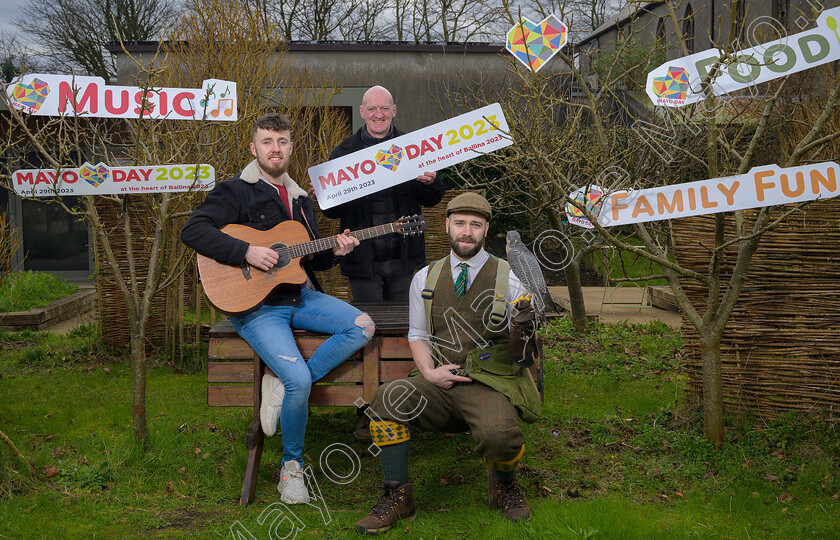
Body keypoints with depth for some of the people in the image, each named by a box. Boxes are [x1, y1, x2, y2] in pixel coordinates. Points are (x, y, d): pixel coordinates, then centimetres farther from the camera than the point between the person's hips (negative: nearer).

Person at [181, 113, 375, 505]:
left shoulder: (301, 200, 19)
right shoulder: (236, 191, -2)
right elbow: (192, 230, -16)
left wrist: (334, 252, 3)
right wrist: (247, 252, -23)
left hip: (300, 296, 7)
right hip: (256, 305, -7)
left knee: (363, 326, -13)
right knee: (299, 378, -24)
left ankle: (283, 385, -10)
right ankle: (291, 464, 1)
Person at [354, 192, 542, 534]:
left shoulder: (507, 279, 2)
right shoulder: (425, 278, 10)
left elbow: (517, 354, 3)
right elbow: (418, 335, 15)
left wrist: (522, 333, -21)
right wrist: (429, 372, -5)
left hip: (489, 382, -2)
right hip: (439, 382, 3)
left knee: (497, 432, -35)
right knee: (387, 398, -27)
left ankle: (504, 485, 4)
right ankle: (397, 497, -10)